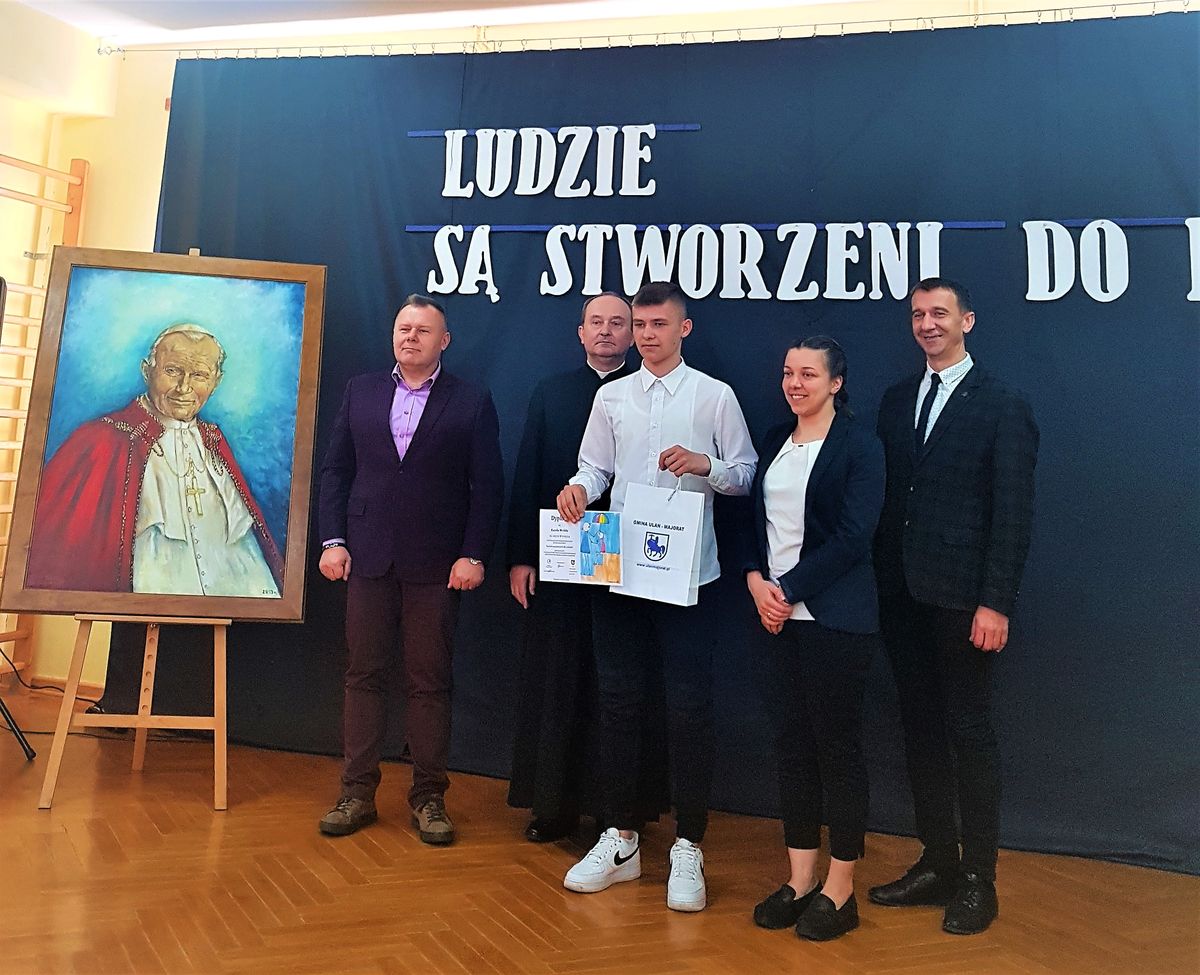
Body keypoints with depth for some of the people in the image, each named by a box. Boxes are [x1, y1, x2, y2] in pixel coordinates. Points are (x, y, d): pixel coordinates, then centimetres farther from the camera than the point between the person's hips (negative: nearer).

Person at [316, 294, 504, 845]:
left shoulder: (472, 403, 2)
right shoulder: (360, 391, 10)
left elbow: (487, 487, -1)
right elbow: (335, 469, 10)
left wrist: (473, 555, -9)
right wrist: (333, 540, 1)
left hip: (437, 565, -2)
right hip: (368, 556, 3)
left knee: (429, 681, 4)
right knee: (364, 675, 7)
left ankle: (428, 797, 14)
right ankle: (357, 792, 17)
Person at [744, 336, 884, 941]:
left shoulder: (858, 445, -6)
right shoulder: (776, 439, 13)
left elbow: (853, 536, -14)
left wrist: (790, 590, -14)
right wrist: (757, 580, -4)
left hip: (835, 618, -6)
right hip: (779, 616, 6)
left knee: (838, 747, 3)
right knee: (792, 744, 10)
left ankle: (839, 891, 16)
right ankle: (799, 880, 23)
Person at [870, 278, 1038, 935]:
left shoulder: (1002, 406, -4)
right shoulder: (896, 401, 12)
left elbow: (1013, 512, -9)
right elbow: (886, 498, 9)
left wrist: (996, 603, -14)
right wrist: (878, 584, 4)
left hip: (962, 599, -5)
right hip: (901, 596, 5)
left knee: (969, 732, 3)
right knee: (921, 727, 12)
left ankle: (978, 880, 17)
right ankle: (937, 862, 25)